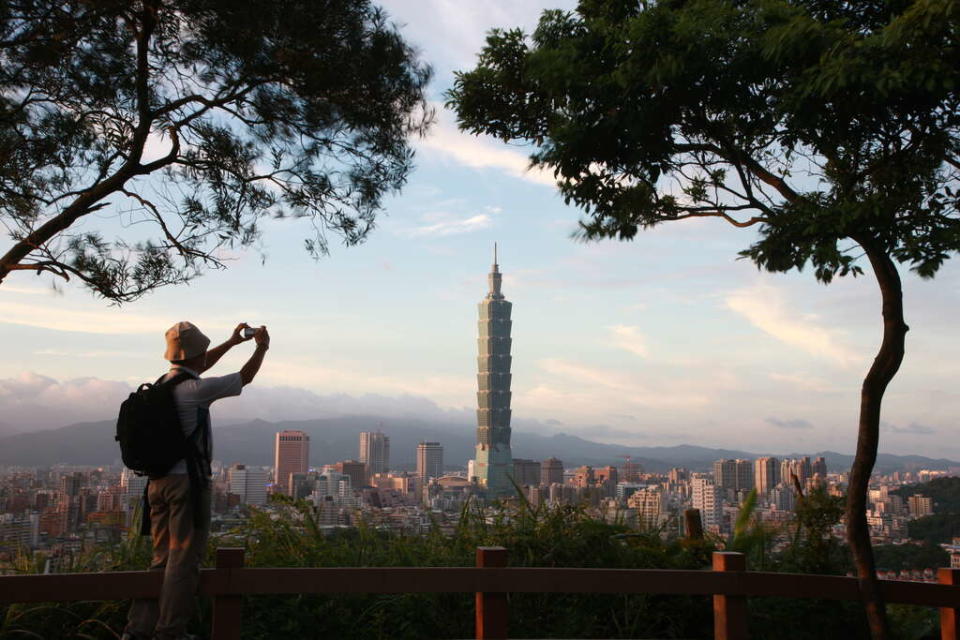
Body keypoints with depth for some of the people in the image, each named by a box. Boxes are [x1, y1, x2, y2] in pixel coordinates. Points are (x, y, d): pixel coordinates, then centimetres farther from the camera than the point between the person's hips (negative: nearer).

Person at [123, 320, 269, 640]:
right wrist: (262, 347, 13)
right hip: (188, 482, -8)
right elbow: (244, 378, -4)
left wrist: (232, 342, 33)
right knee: (184, 561, 0)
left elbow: (198, 367, 29)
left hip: (158, 480, 9)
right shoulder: (195, 390, -15)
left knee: (162, 558, 14)